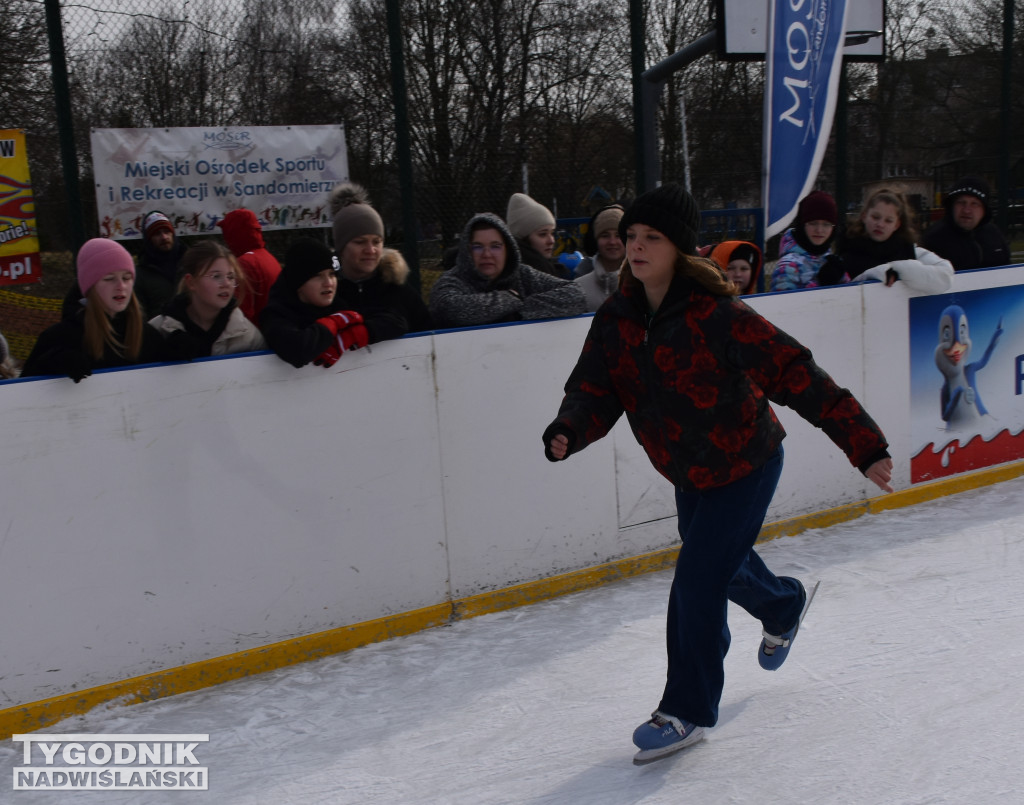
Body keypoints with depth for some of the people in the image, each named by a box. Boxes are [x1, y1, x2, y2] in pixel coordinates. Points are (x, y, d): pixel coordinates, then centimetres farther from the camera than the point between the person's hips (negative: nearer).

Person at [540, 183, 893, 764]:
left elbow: (797, 376, -26)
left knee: (697, 583, -10)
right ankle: (783, 606, 61)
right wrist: (567, 432, -33)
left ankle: (688, 711, 10)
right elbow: (595, 390, -10)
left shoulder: (718, 316, -27)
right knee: (721, 566, 26)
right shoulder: (616, 321, -9)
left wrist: (865, 444, -28)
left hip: (746, 465, -7)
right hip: (689, 475, 7)